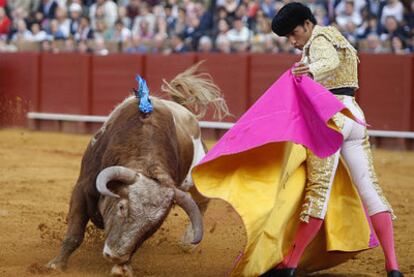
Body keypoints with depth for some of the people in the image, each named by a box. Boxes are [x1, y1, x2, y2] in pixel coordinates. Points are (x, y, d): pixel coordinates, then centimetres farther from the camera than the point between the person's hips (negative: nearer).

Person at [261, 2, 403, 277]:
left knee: (318, 189, -11)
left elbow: (331, 61, -27)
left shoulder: (319, 41, -5)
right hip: (354, 115, 9)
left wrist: (312, 70, -47)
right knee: (369, 187, 2)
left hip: (330, 118, -9)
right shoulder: (333, 38, 25)